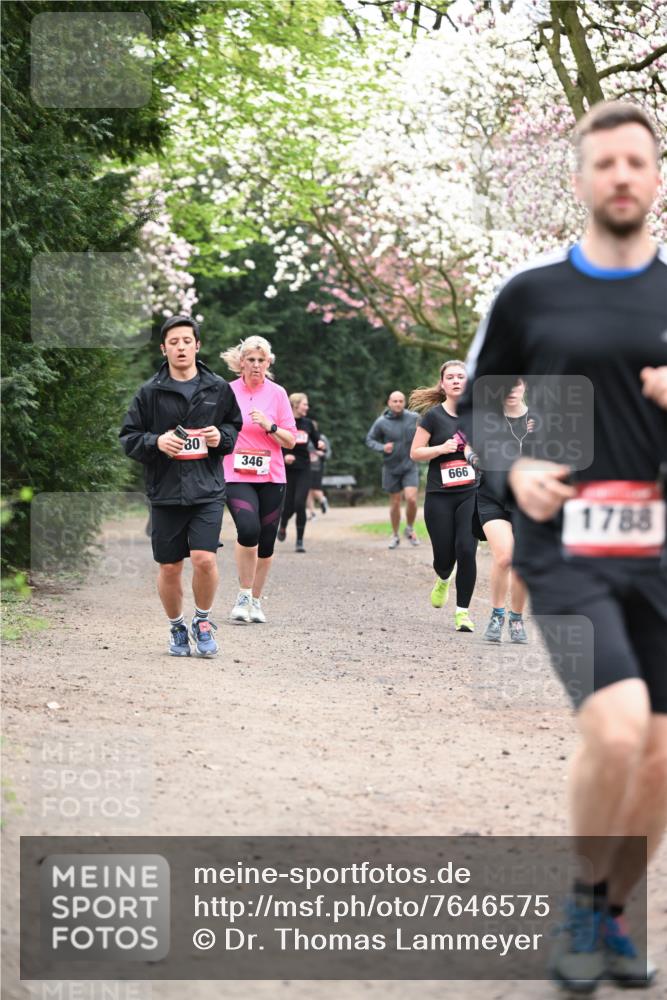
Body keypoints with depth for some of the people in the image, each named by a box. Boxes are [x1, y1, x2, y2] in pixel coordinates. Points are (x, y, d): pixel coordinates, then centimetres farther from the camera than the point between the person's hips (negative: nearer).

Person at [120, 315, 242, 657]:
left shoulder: (218, 388, 5)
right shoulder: (150, 392, 1)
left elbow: (235, 427, 18)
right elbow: (128, 437, 4)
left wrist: (222, 437, -4)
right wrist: (156, 442, -15)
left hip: (207, 490, 0)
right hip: (165, 491, 0)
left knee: (204, 558, -14)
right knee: (169, 567, 5)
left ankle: (203, 621, 9)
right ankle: (176, 627, 27)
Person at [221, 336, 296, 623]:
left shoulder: (277, 393, 4)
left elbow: (290, 441, 3)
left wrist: (269, 426, -13)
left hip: (271, 477, 2)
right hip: (237, 477, -2)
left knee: (266, 543, 5)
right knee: (248, 530, -25)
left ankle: (256, 600, 23)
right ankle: (243, 596, -10)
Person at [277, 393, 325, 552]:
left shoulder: (307, 423, 8)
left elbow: (317, 440, 16)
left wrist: (321, 446, -7)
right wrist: (283, 456, -20)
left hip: (303, 469, 2)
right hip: (287, 469, -2)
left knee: (300, 503, -11)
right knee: (288, 504, 3)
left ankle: (300, 541, -4)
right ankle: (282, 527, 37)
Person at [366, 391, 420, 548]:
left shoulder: (414, 418, -6)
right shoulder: (381, 422, -10)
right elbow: (370, 439, 0)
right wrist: (382, 447, -17)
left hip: (410, 466, 0)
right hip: (391, 468, 0)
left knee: (411, 499, -15)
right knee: (395, 503, 9)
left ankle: (410, 529, 11)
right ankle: (395, 536, 28)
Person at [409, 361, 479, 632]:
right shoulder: (434, 416, -3)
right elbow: (415, 453, -3)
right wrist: (441, 448, -18)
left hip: (471, 493, 1)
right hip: (439, 497, -1)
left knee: (466, 550, -13)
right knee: (444, 555, 1)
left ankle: (463, 611, -1)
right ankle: (443, 581, 40)